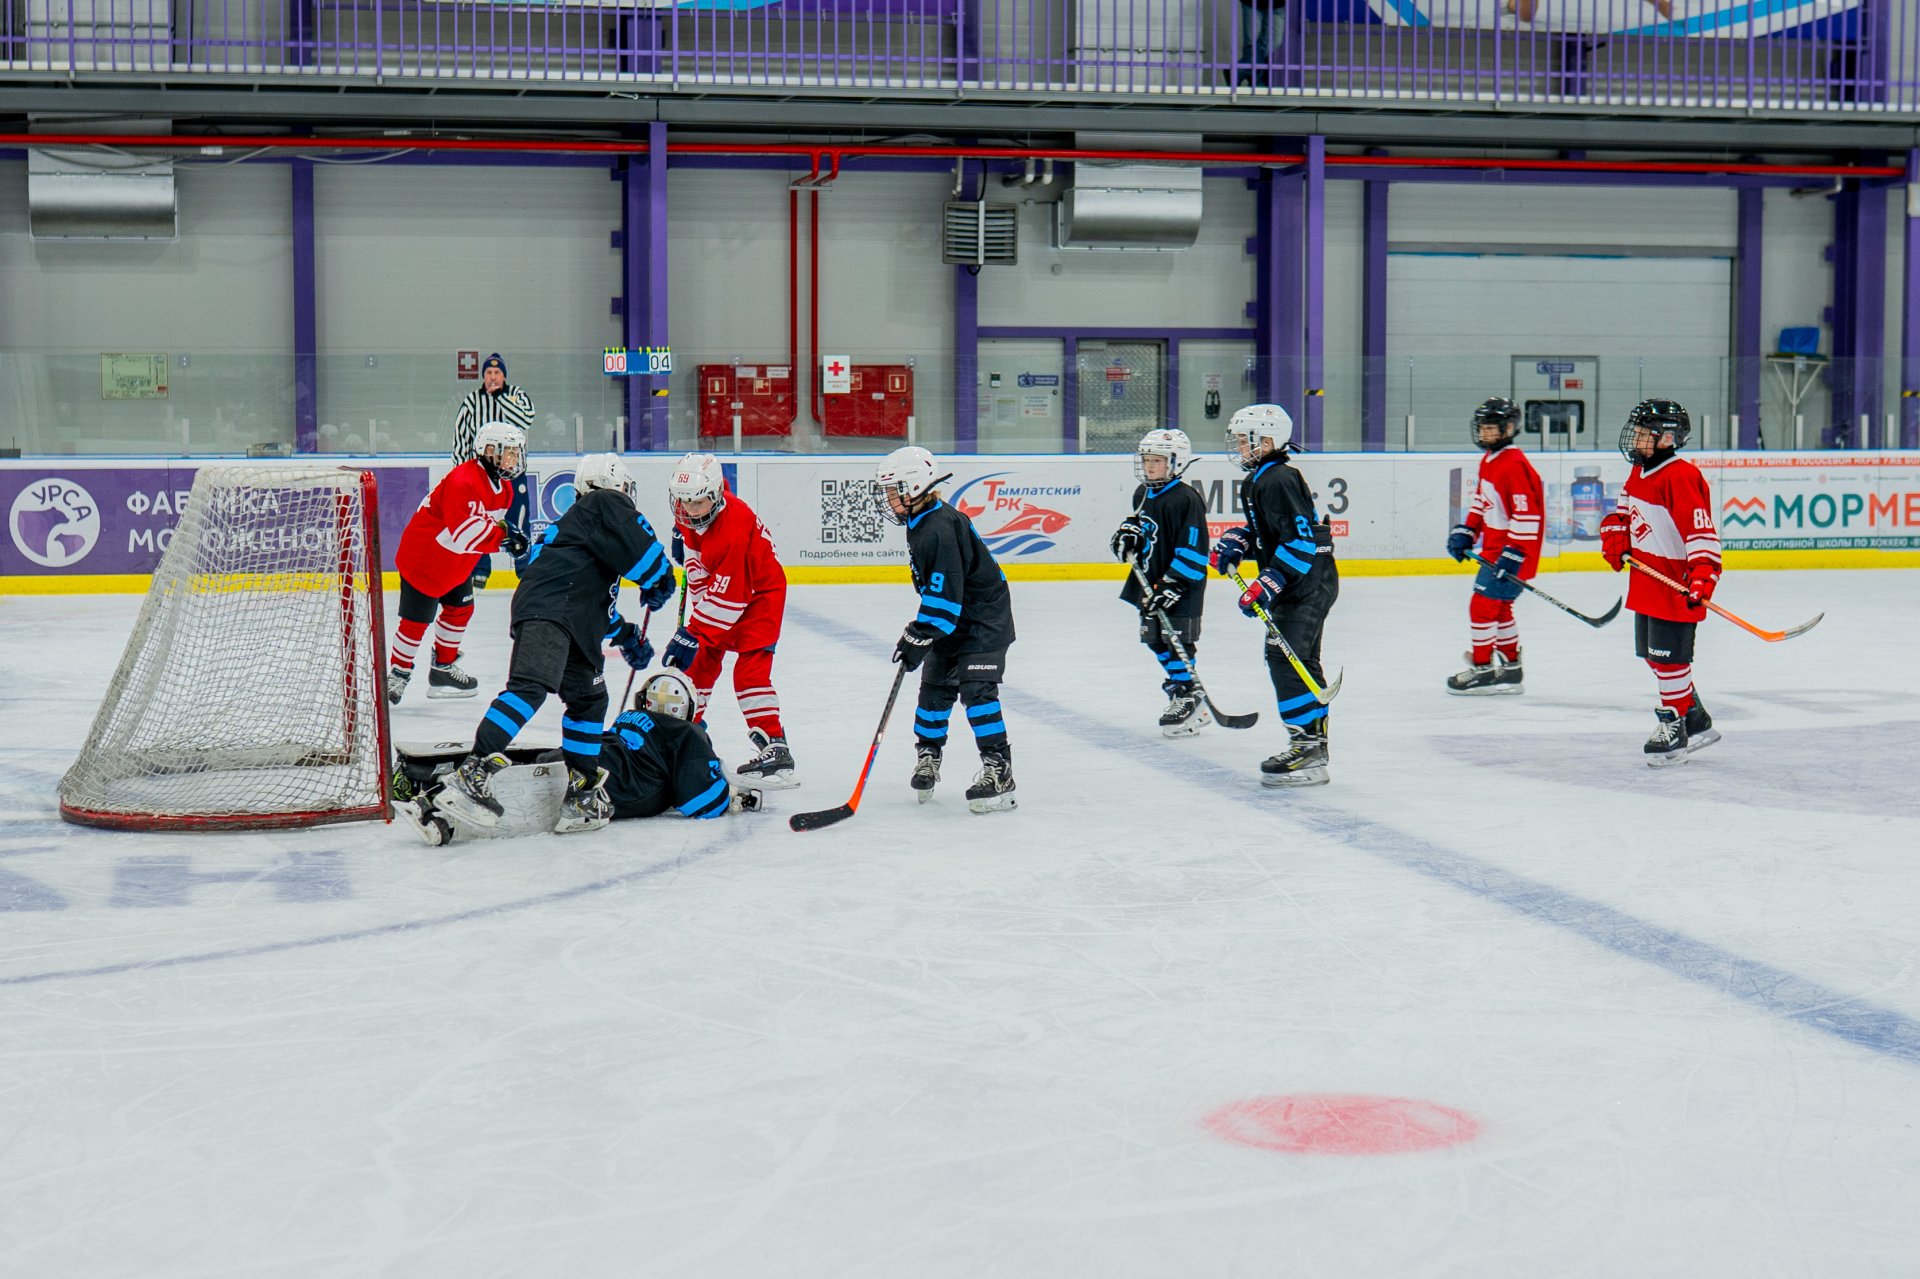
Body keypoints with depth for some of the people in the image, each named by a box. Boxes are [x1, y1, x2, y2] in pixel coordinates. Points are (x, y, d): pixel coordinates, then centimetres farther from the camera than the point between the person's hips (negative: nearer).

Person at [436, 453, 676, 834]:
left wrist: (626, 637, 47)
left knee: (588, 698, 17)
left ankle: (581, 795, 17)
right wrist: (658, 581, 13)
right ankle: (471, 774, -38)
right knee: (531, 687, -26)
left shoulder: (572, 522, 37)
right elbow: (639, 545, -6)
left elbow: (598, 602, 43)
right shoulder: (605, 506, 10)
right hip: (547, 612, -11)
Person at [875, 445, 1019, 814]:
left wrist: (918, 638, -24)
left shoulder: (940, 530, -27)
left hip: (984, 619, -10)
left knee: (976, 689, -17)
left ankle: (999, 772, -17)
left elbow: (943, 596, -28)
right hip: (953, 621, 10)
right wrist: (918, 631, 19)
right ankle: (927, 757, 31)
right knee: (934, 685, 14)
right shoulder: (920, 524, 6)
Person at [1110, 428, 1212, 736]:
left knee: (1177, 640, -8)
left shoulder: (1185, 499, -18)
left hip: (1182, 584, -9)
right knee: (1155, 639, 13)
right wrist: (1127, 535, 4)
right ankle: (1179, 686, 25)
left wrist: (1173, 584, -25)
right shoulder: (1142, 494, 10)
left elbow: (1193, 549, -21)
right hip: (1150, 581, 9)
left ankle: (1188, 701, -2)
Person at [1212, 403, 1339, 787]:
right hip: (1296, 585, 11)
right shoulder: (1254, 482, 15)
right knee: (1300, 661, 14)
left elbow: (1301, 540, -25)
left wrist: (1269, 584, -28)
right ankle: (1313, 747, 21)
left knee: (1285, 658, -15)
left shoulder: (1278, 481, -19)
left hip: (1309, 583, -11)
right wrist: (1236, 542, 10)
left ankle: (1307, 745, -16)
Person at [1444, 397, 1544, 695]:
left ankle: (1482, 669, 1)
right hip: (1494, 548, 11)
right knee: (1499, 607, 18)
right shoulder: (1488, 460, 11)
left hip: (1512, 552, -11)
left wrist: (1512, 555, -26)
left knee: (1482, 605, -8)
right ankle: (1510, 668, 28)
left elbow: (1527, 515, -25)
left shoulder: (1514, 466, -22)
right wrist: (1466, 532, 13)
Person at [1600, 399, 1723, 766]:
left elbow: (1700, 530, -26)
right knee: (1653, 654, 16)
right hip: (1646, 581, 10)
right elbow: (1624, 511, 26)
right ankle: (1697, 723, 27)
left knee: (1668, 656, -6)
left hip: (1676, 585, -10)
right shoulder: (1639, 472, 10)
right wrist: (1615, 536, 6)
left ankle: (1674, 728, 6)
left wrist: (1703, 576, -35)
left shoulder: (1681, 477, -19)